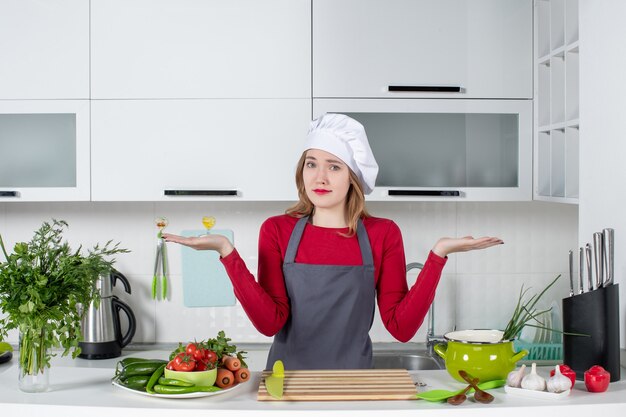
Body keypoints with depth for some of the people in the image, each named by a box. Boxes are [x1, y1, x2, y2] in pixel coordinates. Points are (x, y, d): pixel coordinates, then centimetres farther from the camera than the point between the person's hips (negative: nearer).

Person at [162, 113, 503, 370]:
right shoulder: (277, 231, -2)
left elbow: (402, 327, -8)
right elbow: (270, 321, -11)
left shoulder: (383, 234, -2)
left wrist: (438, 254, -15)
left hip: (353, 380, 0)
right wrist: (227, 252, -19)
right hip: (287, 379, 0)